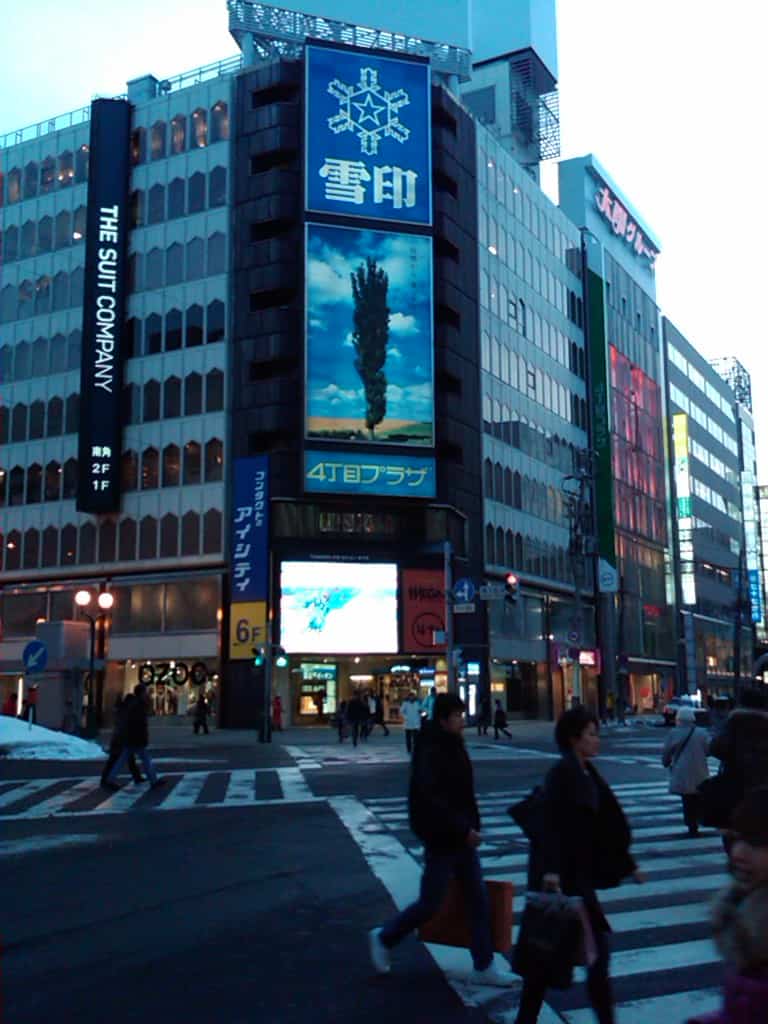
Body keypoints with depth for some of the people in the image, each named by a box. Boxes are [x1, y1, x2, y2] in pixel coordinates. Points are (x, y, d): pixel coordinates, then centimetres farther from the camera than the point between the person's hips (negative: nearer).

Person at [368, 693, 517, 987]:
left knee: (478, 900, 9)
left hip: (461, 839, 9)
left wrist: (470, 827, 8)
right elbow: (431, 800, -26)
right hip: (441, 841, -9)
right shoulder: (430, 753, -20)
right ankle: (383, 938, 24)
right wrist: (463, 830, -23)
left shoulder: (453, 747, 8)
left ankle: (484, 966, 18)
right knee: (430, 904, 3)